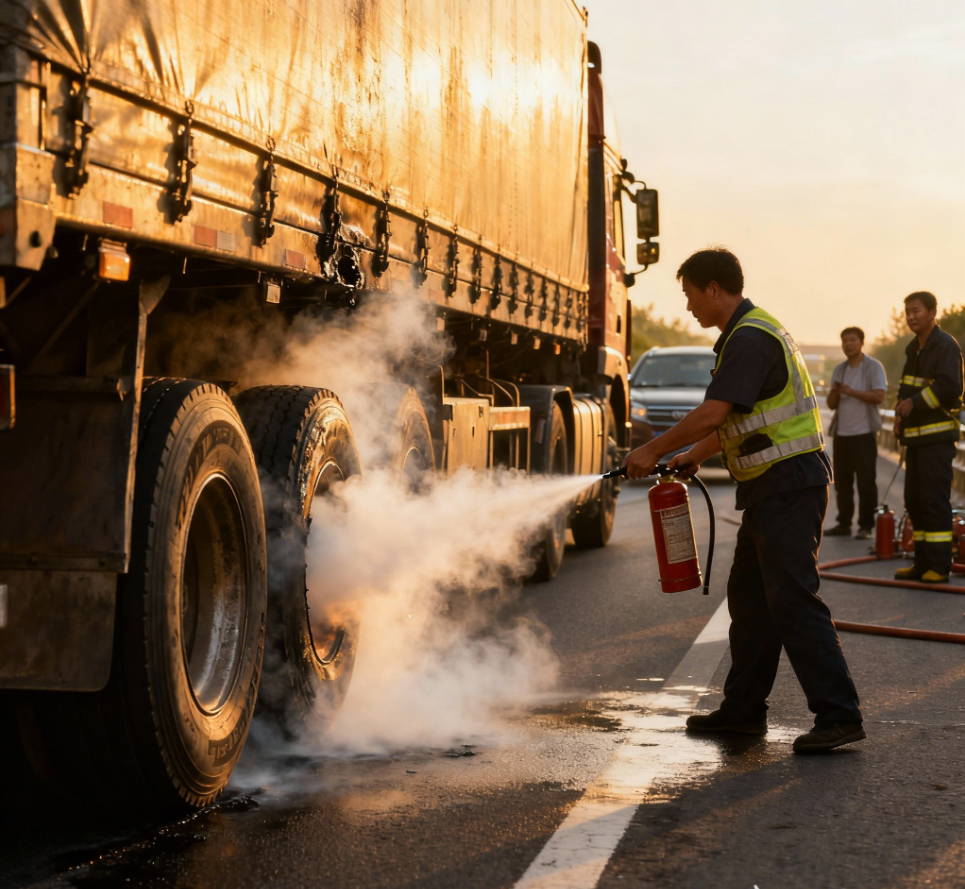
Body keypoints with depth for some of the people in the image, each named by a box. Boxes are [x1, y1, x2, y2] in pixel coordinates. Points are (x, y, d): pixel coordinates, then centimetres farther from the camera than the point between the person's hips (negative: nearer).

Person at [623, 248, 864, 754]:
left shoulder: (751, 339, -16)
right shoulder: (746, 334, 19)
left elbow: (712, 413, -24)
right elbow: (732, 422, 27)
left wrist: (653, 451, -14)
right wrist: (692, 458, 22)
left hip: (789, 487, -11)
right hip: (771, 489, 11)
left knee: (793, 600, -12)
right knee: (749, 597, 14)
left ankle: (838, 715, -9)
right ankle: (744, 708, 22)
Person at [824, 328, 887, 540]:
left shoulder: (873, 367, -3)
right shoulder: (839, 370, 14)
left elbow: (879, 396, -13)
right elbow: (831, 404, 13)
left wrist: (852, 391, -19)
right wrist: (835, 391, -8)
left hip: (864, 433, -6)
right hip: (841, 433, 6)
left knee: (866, 481, -3)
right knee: (842, 481, 8)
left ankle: (866, 526, 1)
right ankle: (844, 523, 14)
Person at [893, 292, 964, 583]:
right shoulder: (914, 348, 17)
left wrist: (914, 403, -19)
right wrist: (900, 412, 9)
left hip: (938, 436, -9)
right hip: (916, 436, 9)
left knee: (934, 501, -10)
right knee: (914, 502, 10)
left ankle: (940, 565, -8)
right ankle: (923, 562, 16)